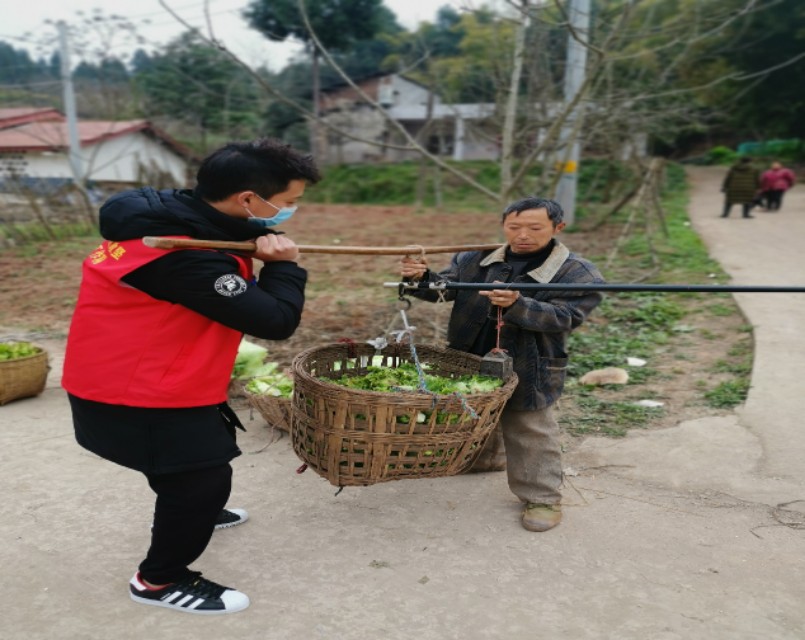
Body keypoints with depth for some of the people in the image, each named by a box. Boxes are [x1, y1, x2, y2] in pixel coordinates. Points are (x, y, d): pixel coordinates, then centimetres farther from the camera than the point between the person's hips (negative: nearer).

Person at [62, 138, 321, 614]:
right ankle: (161, 580, 21)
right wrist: (283, 265, -13)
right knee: (203, 475, 1)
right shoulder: (185, 257, -33)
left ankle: (188, 513, 55)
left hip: (138, 374, 10)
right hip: (136, 393, -10)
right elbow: (275, 321, -30)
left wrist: (262, 248, -8)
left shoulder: (171, 214, -3)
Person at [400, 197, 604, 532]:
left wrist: (517, 305, -37)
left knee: (529, 434, 3)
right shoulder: (476, 260, 0)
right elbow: (444, 287, 1)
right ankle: (483, 458, 53)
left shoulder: (577, 274, -12)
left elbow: (564, 317, -22)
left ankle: (543, 498, 20)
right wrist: (423, 278, -22)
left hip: (527, 370, -5)